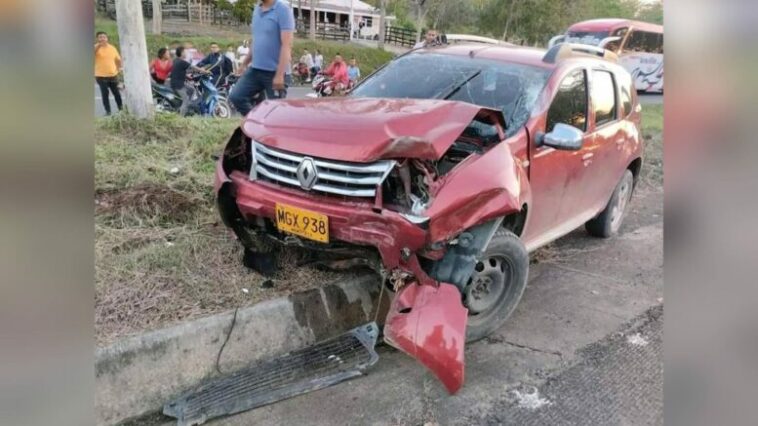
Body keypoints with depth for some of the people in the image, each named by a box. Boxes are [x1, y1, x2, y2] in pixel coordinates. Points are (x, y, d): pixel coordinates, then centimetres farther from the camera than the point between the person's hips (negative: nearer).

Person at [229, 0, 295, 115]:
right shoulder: (257, 10, 12)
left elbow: (286, 44, -19)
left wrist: (280, 74, -25)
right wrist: (245, 62, 24)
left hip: (275, 72, -7)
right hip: (255, 69, 8)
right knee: (236, 97, 1)